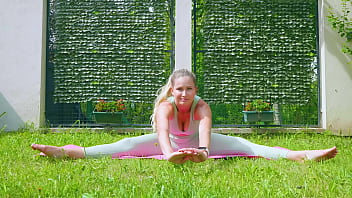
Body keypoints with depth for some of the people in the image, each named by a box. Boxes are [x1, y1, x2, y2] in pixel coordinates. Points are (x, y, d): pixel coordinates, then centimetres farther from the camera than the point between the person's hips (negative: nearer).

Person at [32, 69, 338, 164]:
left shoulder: (202, 106, -28)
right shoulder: (165, 106, -29)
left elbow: (205, 131, -47)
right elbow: (162, 134, -47)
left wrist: (202, 151, -68)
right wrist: (169, 153, -67)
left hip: (198, 143, 0)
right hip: (170, 143, 0)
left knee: (242, 144, -18)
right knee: (127, 144, -20)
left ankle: (302, 155, -28)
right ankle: (70, 152, -29)